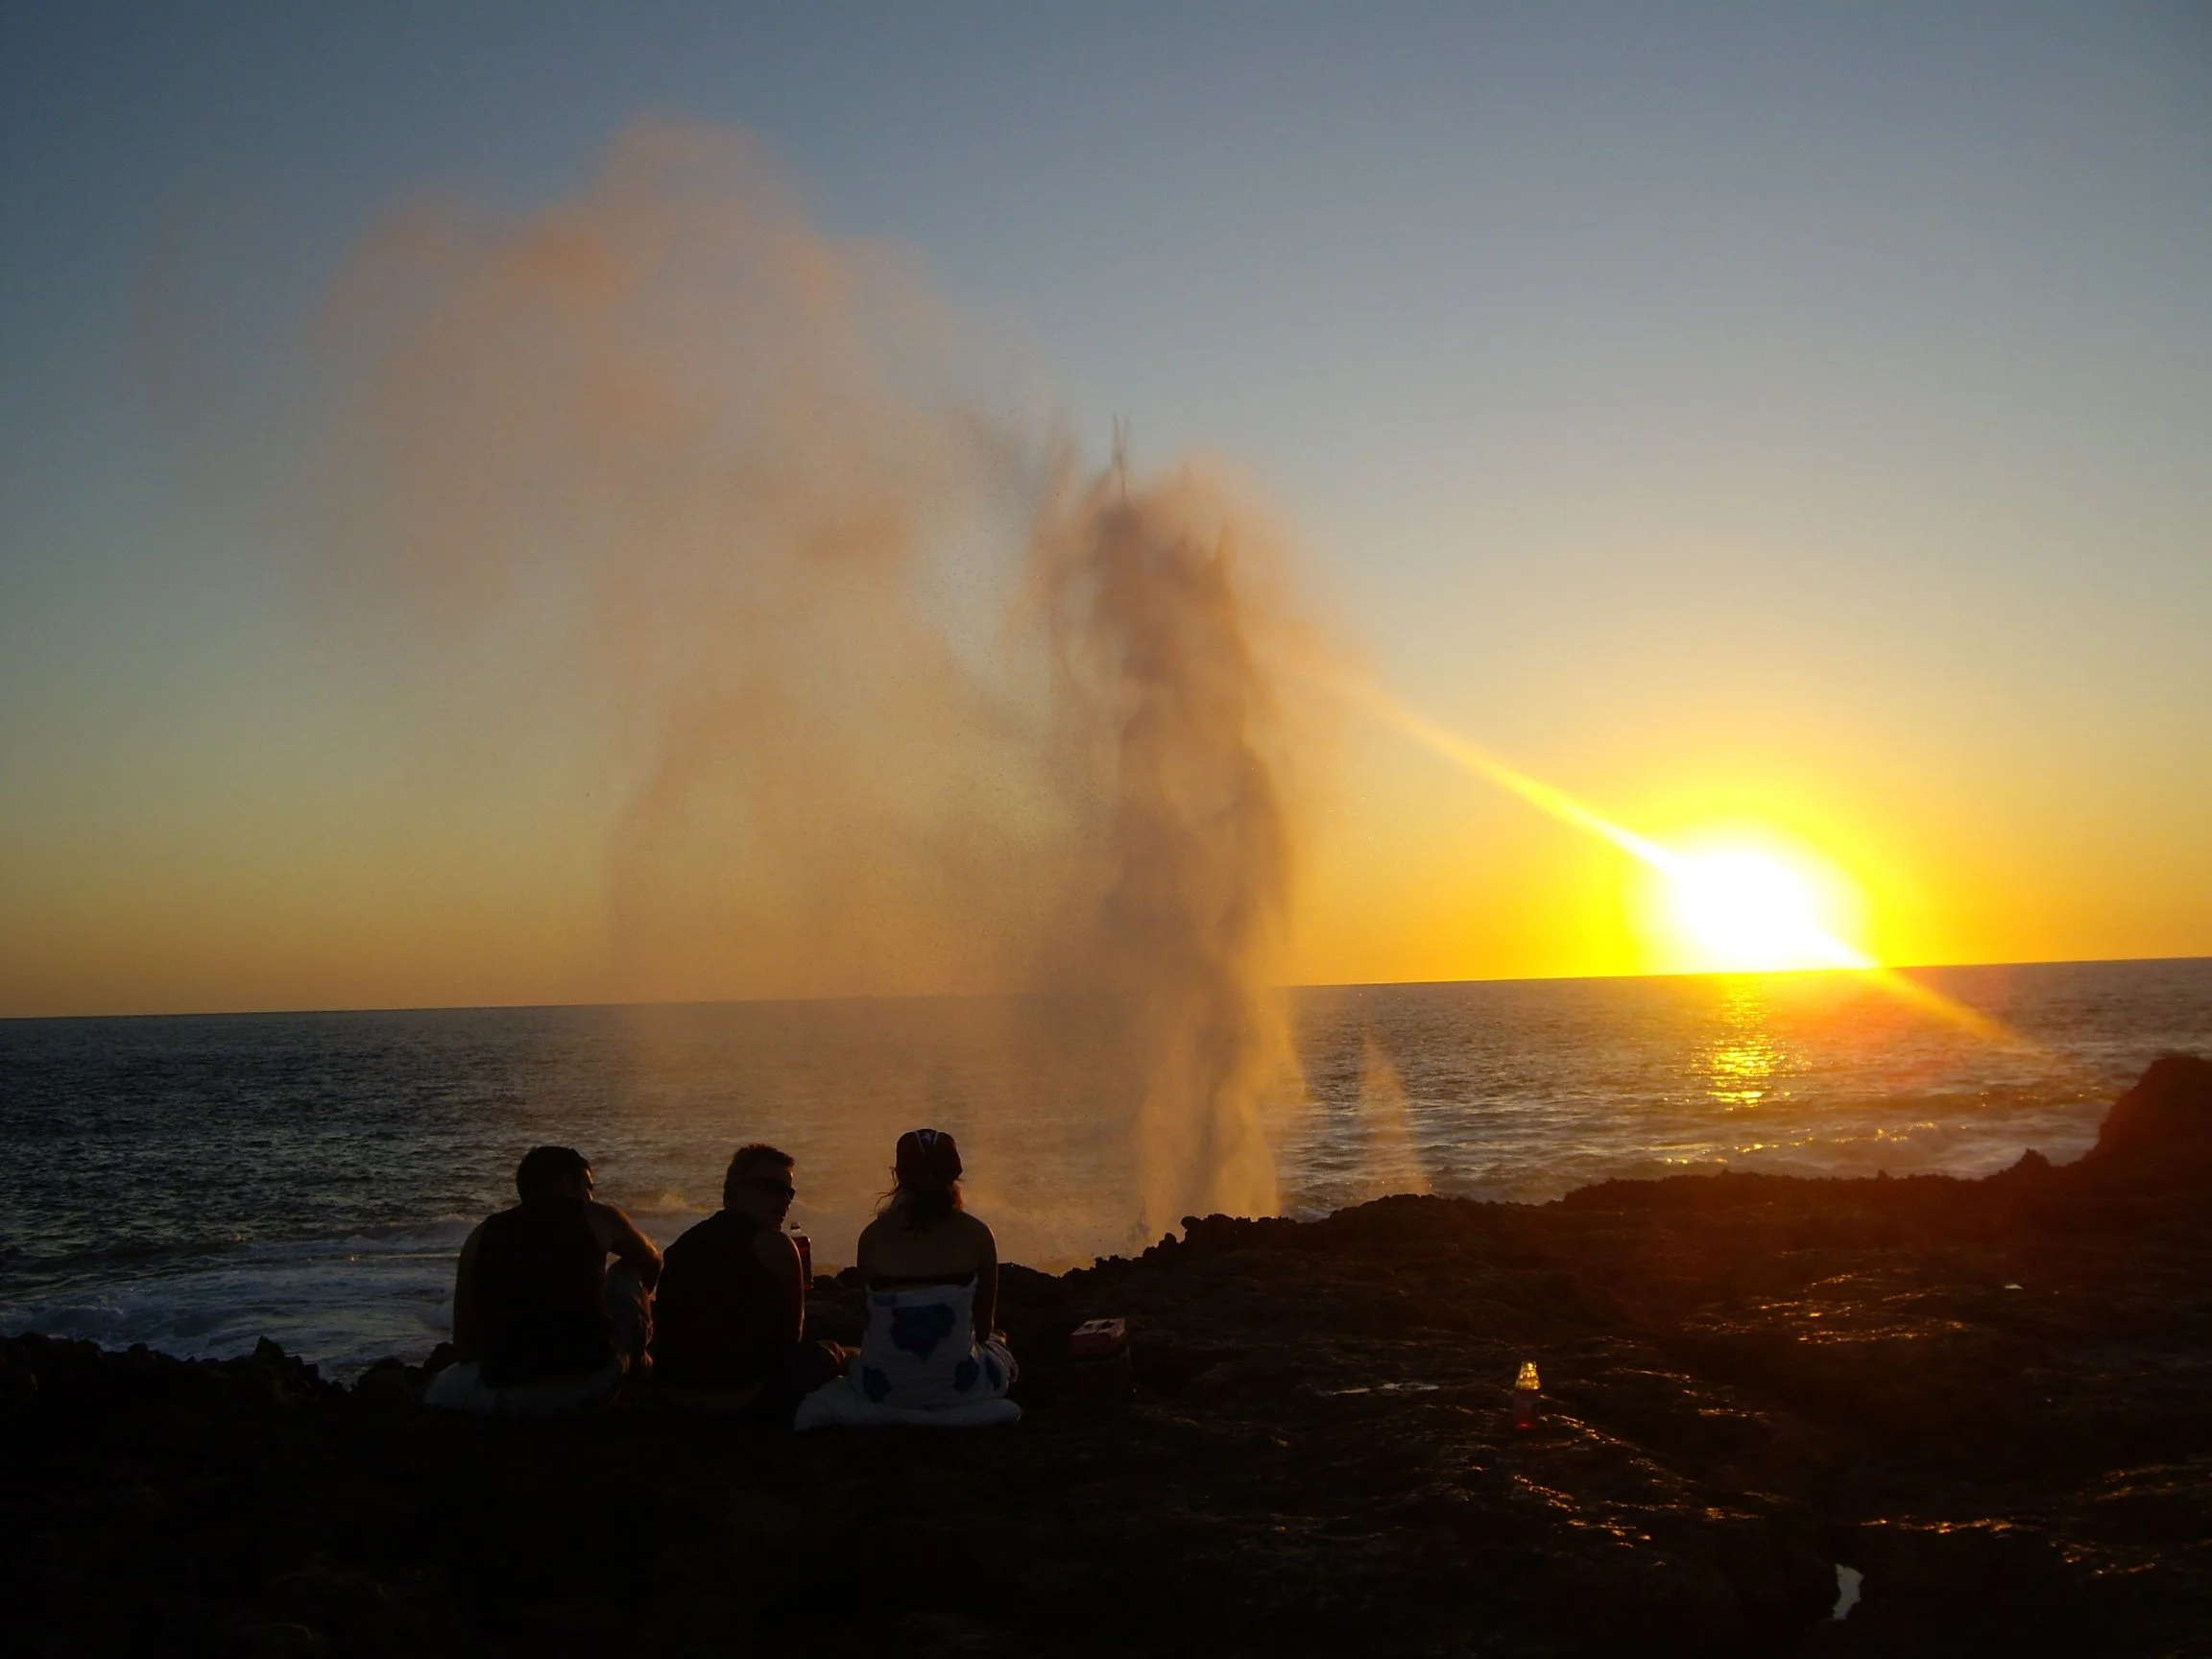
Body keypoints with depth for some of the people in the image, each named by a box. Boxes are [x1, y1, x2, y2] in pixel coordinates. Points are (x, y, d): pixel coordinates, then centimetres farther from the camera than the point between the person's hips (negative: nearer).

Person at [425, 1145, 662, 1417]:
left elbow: (464, 1345, 14)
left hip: (507, 1397, 2)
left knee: (439, 1391, 36)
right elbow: (652, 1264, 33)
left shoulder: (482, 1236, 16)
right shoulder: (597, 1217, 11)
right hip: (593, 1384, -2)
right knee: (632, 1273, 25)